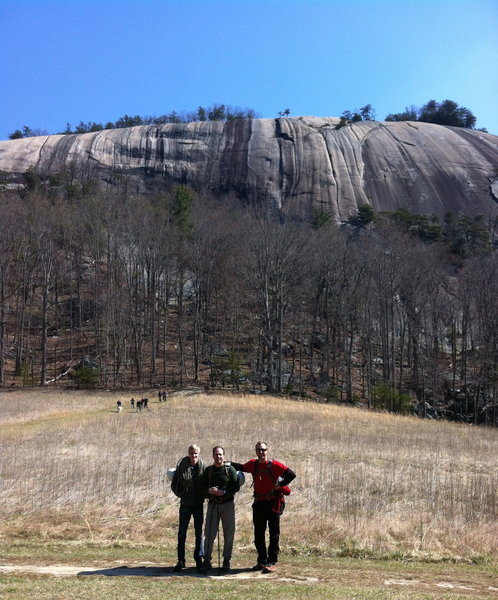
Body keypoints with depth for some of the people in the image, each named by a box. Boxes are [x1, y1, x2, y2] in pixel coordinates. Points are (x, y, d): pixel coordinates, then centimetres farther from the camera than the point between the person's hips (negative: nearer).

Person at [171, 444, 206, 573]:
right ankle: (181, 561, 15)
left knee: (199, 533, 5)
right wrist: (181, 495, -3)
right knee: (182, 533, 6)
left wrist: (203, 496, -7)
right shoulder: (181, 466, -6)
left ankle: (199, 560, 14)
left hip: (198, 505, 0)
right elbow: (174, 485, 3)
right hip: (185, 504, 1)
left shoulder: (203, 467, -7)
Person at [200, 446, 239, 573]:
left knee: (229, 534, 4)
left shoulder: (230, 469, -1)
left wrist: (223, 492, -19)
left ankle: (226, 561, 15)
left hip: (227, 504, -2)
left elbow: (236, 487, -6)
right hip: (212, 504, 2)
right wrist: (209, 491, -13)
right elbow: (202, 486, 8)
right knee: (209, 533, 1)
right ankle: (207, 560, 10)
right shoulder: (208, 470, 7)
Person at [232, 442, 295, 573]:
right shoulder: (253, 464, 4)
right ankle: (262, 561, 22)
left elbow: (291, 474, -16)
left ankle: (271, 563, 5)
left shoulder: (274, 465, -12)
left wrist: (280, 485, -12)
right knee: (258, 534, 11)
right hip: (259, 503, 6)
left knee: (274, 534, 1)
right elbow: (242, 467, 24)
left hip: (273, 503, -6)